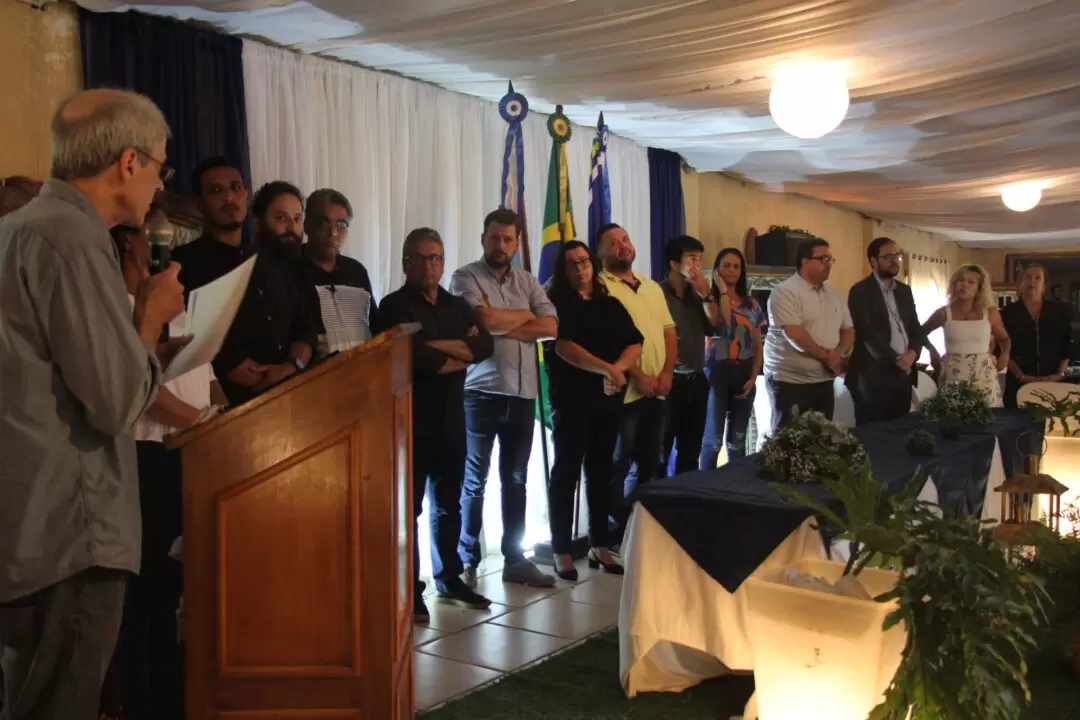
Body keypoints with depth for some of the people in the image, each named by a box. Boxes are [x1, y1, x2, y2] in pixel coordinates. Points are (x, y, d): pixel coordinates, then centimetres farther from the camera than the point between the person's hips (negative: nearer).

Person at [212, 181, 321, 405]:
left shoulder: (295, 270, 15)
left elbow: (307, 328, 6)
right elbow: (219, 343, -12)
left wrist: (292, 366, -14)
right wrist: (277, 389, -14)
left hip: (290, 391, 6)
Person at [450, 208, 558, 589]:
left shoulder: (527, 281, 13)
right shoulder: (466, 277, -2)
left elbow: (551, 326, 0)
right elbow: (485, 320, -19)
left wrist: (504, 326, -11)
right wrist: (525, 316, -3)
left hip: (523, 393, 5)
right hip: (481, 392, -5)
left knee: (516, 480, 12)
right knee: (474, 480, 2)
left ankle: (515, 559, 21)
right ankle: (467, 561, 13)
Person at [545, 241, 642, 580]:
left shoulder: (611, 304, 15)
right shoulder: (556, 302, -1)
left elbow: (635, 343, 6)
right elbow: (563, 346, -15)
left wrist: (617, 369, -14)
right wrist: (606, 368, -23)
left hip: (609, 397, 5)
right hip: (571, 397, -5)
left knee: (601, 469, 9)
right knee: (567, 469, -2)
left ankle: (599, 545, 18)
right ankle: (562, 551, 3)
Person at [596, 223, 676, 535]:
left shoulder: (652, 287, 17)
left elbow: (669, 331, 15)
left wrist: (667, 372, 0)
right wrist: (638, 376, -17)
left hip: (657, 391, 8)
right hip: (624, 391, -7)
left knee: (649, 463, 15)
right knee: (619, 465, 0)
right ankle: (617, 527, 11)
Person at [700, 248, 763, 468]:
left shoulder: (752, 304, 10)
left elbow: (758, 345, 11)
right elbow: (723, 328, -24)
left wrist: (753, 377, -2)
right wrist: (723, 291, -14)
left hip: (744, 374, 4)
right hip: (718, 372, -4)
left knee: (737, 440, 10)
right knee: (713, 439, -3)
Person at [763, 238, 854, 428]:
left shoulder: (835, 294, 12)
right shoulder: (785, 292, -12)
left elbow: (848, 330, 14)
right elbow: (794, 335, -21)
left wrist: (840, 354, -8)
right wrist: (826, 356, -11)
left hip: (824, 381, 7)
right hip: (790, 381, -7)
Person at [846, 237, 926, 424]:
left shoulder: (904, 291, 16)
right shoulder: (860, 291, -5)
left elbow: (916, 328, 16)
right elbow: (866, 333, -14)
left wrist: (912, 353, -4)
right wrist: (896, 360, -13)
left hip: (903, 376, 6)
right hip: (873, 378, -6)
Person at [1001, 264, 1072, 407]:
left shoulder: (1059, 311, 9)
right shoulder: (1008, 313, 2)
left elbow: (1068, 345, 8)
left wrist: (1060, 374, -3)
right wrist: (1021, 376, -12)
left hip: (1053, 382, 2)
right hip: (1019, 383, -1)